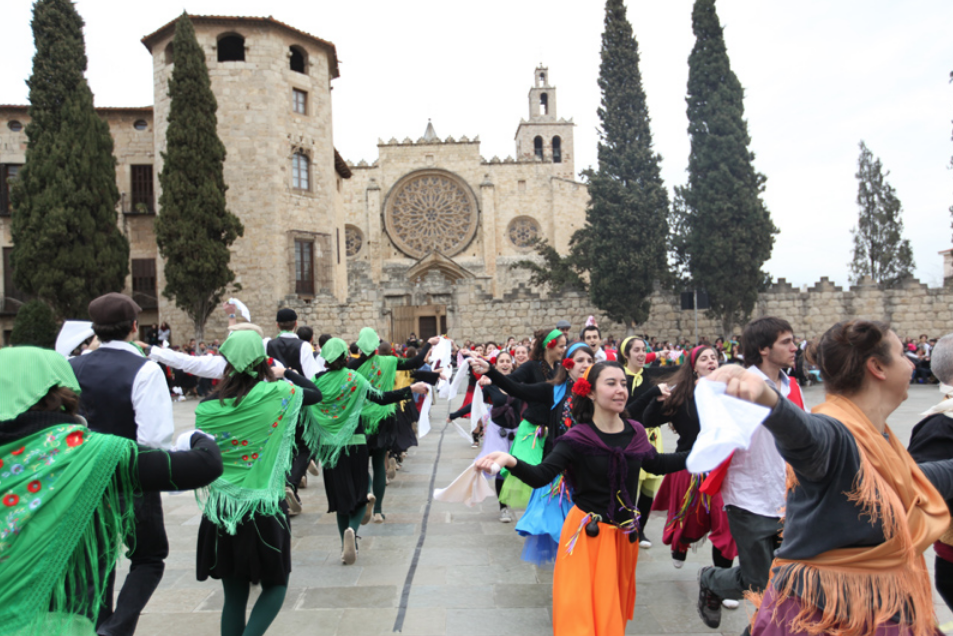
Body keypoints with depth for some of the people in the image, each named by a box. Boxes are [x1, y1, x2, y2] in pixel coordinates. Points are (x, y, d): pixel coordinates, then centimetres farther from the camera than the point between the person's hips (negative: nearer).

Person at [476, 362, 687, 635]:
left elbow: (656, 464, 16)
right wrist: (511, 461, -45)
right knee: (581, 613, -4)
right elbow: (540, 476, -25)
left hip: (624, 535, 5)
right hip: (587, 533, -5)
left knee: (612, 614, 20)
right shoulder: (577, 438, -17)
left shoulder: (635, 431, -2)